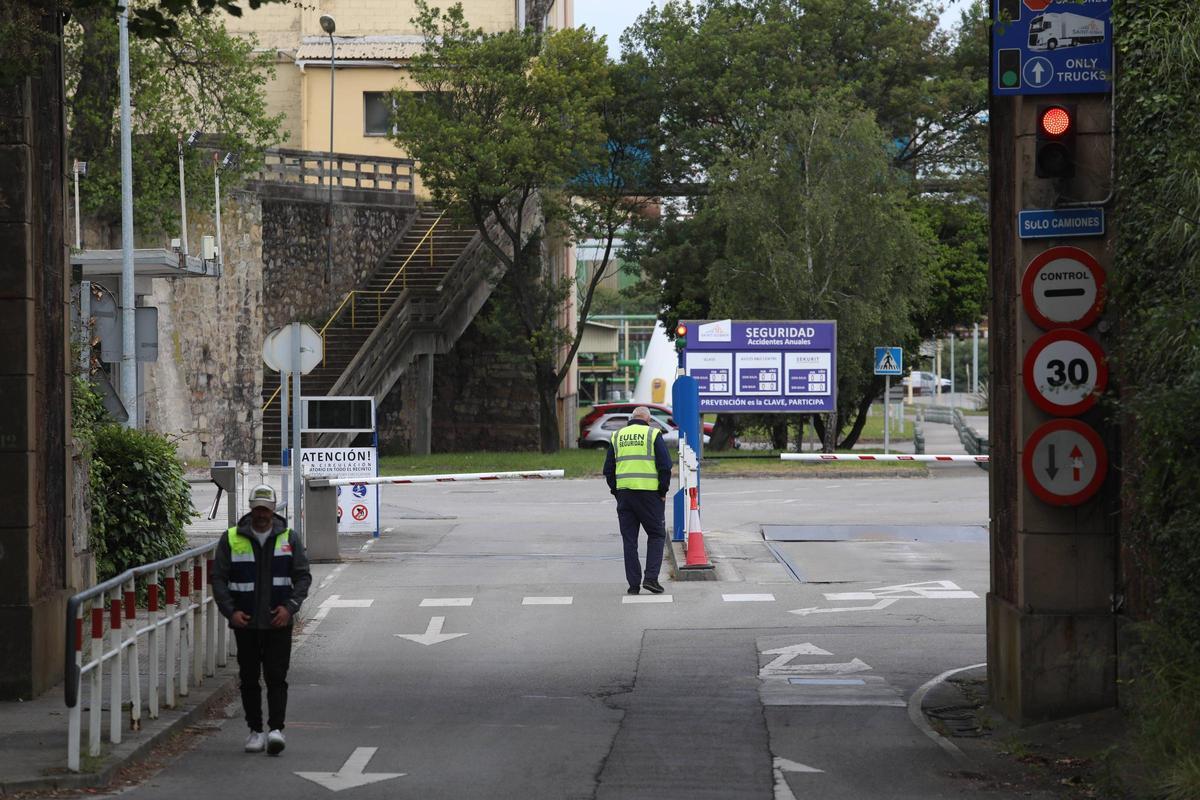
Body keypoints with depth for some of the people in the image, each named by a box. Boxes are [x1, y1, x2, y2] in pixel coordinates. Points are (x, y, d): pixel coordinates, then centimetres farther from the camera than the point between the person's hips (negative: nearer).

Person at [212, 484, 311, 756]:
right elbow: (218, 578, 2)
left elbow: (303, 576, 5)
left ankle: (276, 728, -11)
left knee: (276, 677, -8)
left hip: (278, 621, -1)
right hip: (245, 621, 1)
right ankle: (255, 731, 13)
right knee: (249, 679, 5)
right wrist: (230, 611, -10)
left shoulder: (289, 538, 5)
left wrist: (289, 607, -9)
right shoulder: (232, 539, 2)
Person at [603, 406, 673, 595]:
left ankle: (633, 583, 5)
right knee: (656, 535, 8)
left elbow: (608, 469, 10)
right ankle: (651, 577, -5)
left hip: (624, 494, 3)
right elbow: (665, 466, -6)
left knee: (629, 540, 7)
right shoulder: (653, 434, 0)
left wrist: (616, 492, 15)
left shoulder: (617, 436, 11)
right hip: (649, 493, -3)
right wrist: (663, 492, 2)